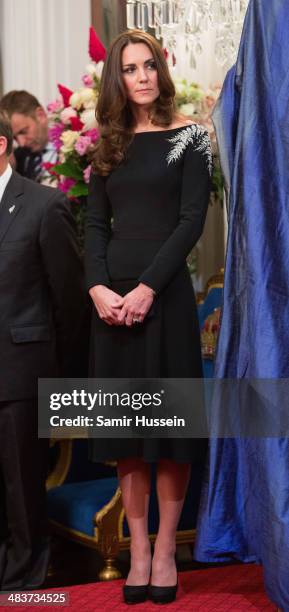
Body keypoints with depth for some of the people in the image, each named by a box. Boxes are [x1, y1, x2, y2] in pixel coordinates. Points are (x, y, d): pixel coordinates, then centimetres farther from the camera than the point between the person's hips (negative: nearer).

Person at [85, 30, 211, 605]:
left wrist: (148, 287, -16)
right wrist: (98, 287, -9)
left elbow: (192, 219, -7)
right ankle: (138, 548, 10)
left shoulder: (188, 136, 2)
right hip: (112, 294, 4)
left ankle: (165, 549, 7)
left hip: (166, 292, -3)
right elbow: (95, 224, 7)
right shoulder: (110, 144, 12)